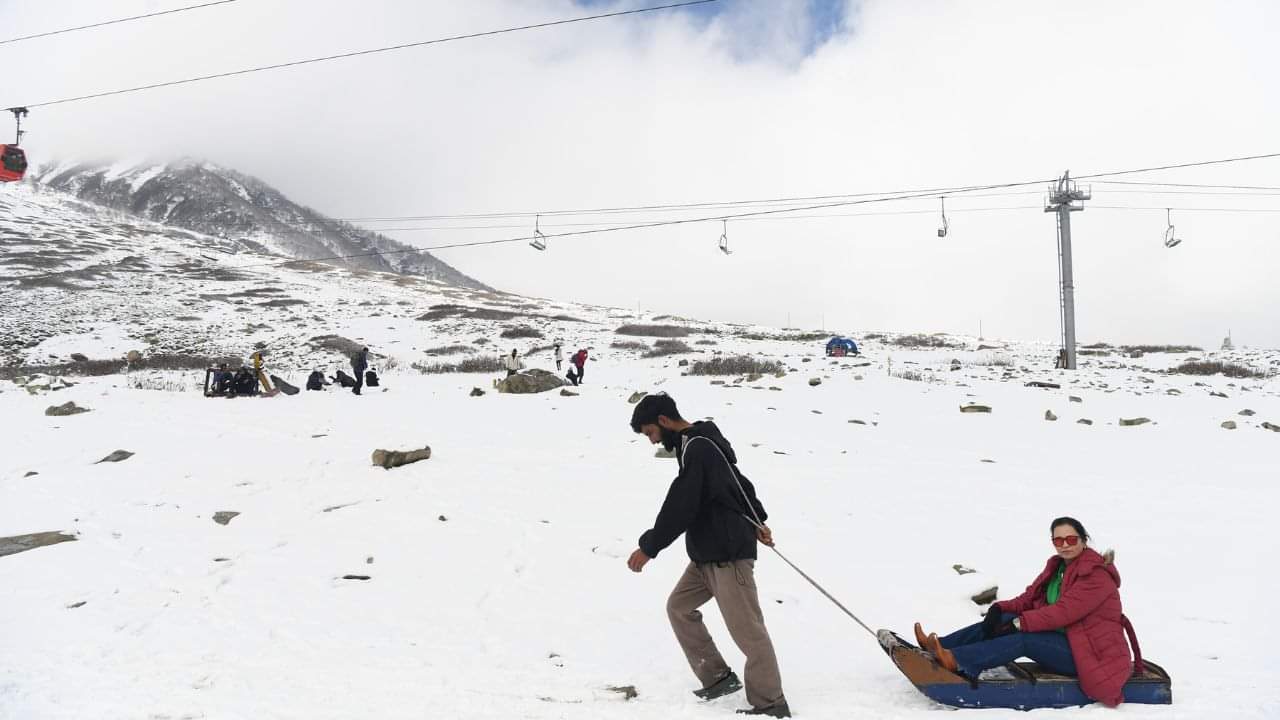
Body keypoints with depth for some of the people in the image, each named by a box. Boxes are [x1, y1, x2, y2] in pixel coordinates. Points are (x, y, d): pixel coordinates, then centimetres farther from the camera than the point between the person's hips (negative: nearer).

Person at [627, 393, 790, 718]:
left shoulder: (696, 448, -19)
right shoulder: (700, 443, 14)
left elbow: (679, 507, -23)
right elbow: (740, 483, 25)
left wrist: (649, 547, -17)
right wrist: (757, 520, 34)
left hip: (728, 554, -11)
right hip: (706, 554, 11)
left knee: (746, 629, -5)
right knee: (679, 606, 14)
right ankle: (717, 678, 17)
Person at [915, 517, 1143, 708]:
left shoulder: (1096, 575, -17)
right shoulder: (1057, 566, 11)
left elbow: (1064, 611, -26)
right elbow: (1030, 598, 6)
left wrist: (1019, 623, -28)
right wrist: (1000, 609, -13)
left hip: (1088, 652, -8)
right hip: (1064, 640, 8)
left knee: (1023, 639, -29)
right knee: (1001, 620, -8)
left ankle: (957, 661, -41)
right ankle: (939, 647, -16)